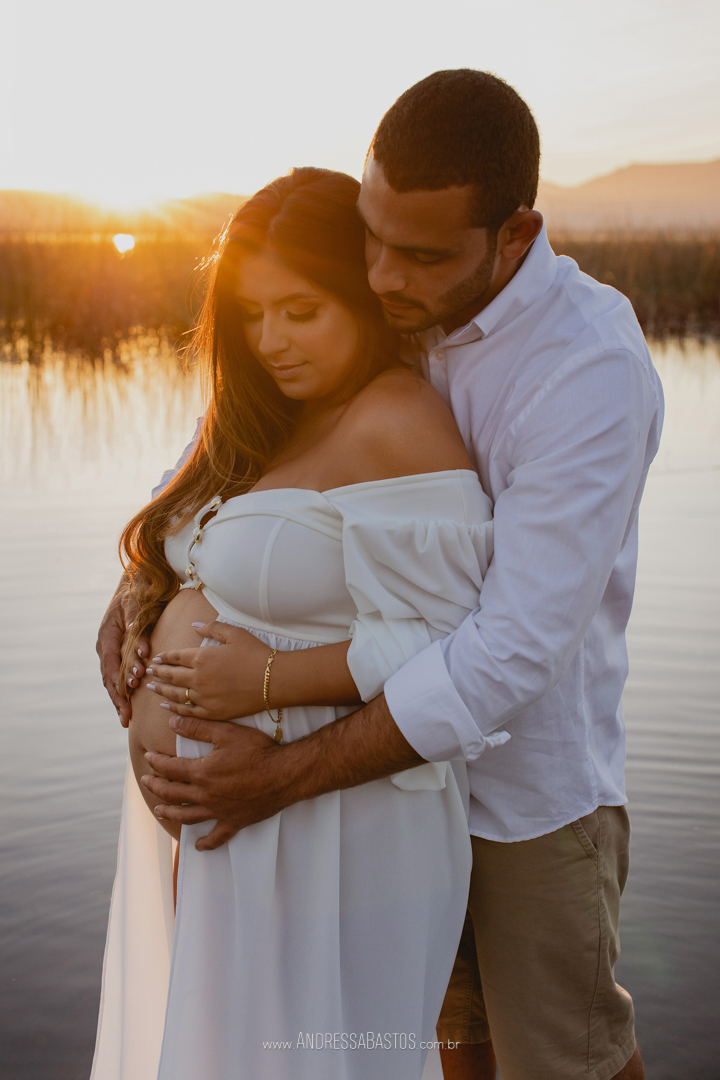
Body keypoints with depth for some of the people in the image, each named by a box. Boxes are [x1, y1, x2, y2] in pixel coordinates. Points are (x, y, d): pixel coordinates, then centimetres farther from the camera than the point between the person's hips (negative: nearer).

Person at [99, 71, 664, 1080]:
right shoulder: (394, 300, -8)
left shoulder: (594, 372, -30)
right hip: (418, 736, 6)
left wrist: (286, 777, -31)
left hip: (535, 768, -6)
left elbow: (518, 648, -32)